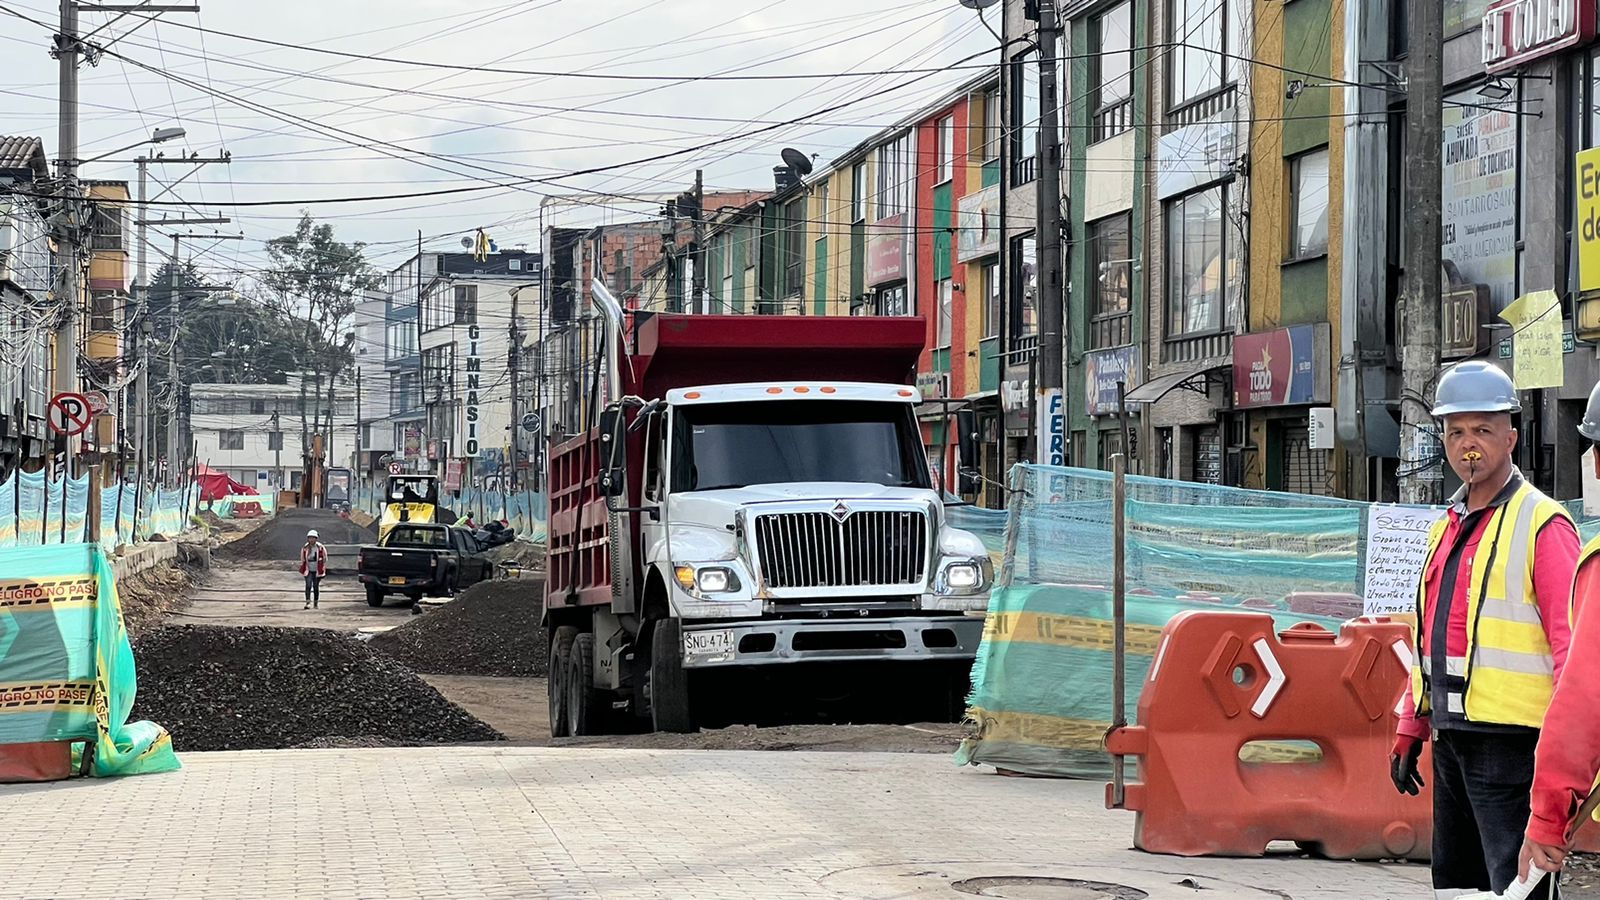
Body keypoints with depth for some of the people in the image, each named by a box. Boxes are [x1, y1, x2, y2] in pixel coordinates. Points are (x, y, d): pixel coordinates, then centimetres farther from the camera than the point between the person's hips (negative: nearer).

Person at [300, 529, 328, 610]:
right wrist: (302, 569, 12)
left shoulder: (320, 548, -5)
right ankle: (308, 602, -18)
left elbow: (325, 559, 4)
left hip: (317, 571, -1)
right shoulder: (305, 548, 1)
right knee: (308, 585, -13)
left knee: (316, 587, 7)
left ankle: (316, 603, 21)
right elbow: (303, 560, 14)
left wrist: (323, 569, 2)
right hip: (308, 571, 1)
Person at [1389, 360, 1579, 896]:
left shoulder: (1541, 524, -8)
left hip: (1509, 740, -9)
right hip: (1451, 736, 9)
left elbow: (1570, 639, -14)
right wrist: (1410, 728, 20)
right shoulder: (1448, 528, 17)